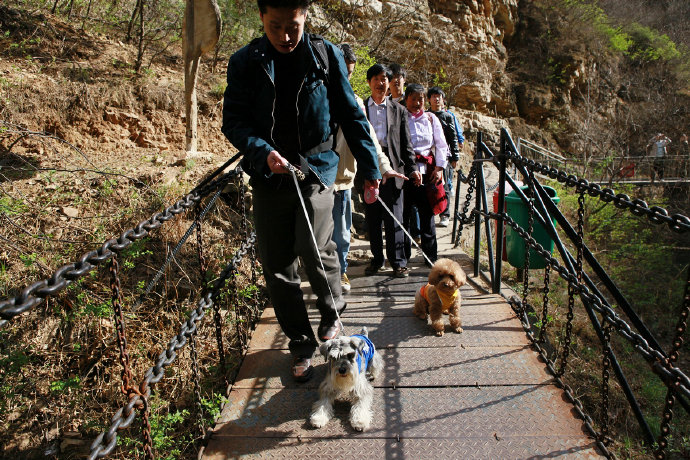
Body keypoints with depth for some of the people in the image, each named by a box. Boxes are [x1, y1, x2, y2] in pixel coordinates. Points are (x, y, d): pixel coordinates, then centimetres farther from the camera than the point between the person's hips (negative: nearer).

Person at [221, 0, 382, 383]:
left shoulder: (326, 55, 3)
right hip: (268, 176, 2)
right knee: (277, 267, 4)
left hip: (316, 168, -2)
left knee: (314, 249, -19)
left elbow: (350, 115, 7)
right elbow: (233, 121, 2)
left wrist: (369, 166, 7)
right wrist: (263, 152, -17)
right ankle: (301, 345, 23)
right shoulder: (245, 62, 3)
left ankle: (332, 312, 16)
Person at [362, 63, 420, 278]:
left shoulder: (399, 110, 13)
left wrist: (412, 169, 0)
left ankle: (398, 262, 7)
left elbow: (406, 144, 10)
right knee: (372, 218, 6)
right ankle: (377, 259, 19)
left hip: (392, 169, 0)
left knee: (394, 218, -1)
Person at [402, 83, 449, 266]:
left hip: (426, 171, 2)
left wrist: (439, 167, 4)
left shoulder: (431, 119, 14)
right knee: (403, 212, 1)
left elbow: (441, 144, 15)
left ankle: (431, 255, 11)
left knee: (427, 213, 2)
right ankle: (404, 254, 13)